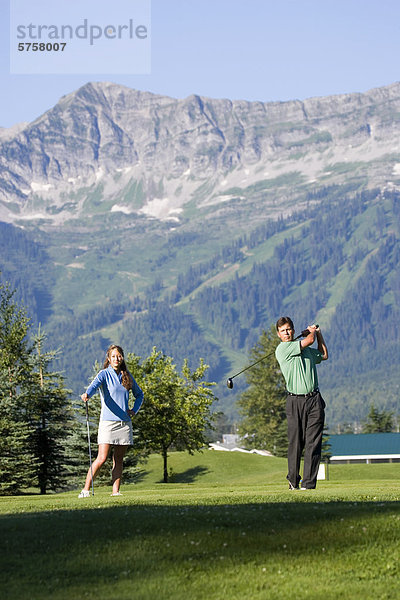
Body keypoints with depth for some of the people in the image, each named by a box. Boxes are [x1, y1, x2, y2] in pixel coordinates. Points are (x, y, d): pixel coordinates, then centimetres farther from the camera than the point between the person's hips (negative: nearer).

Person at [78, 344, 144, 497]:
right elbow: (95, 384, -24)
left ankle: (116, 491, 6)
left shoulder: (127, 376, 13)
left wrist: (134, 410, 10)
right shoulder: (104, 374, -1)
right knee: (102, 458, -11)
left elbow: (139, 394, 27)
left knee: (118, 459, 4)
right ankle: (86, 489, -5)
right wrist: (87, 394, -45)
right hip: (108, 421, -5)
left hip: (124, 422, 5)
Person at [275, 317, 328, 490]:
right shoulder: (282, 349, -4)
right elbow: (309, 340, -6)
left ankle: (308, 483, -4)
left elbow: (324, 355, 34)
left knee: (313, 444, -4)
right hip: (294, 401, -4)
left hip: (314, 399, 4)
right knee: (295, 443, -1)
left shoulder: (307, 350, 17)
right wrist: (312, 332, 16)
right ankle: (293, 481, 14)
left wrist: (318, 333, 27)